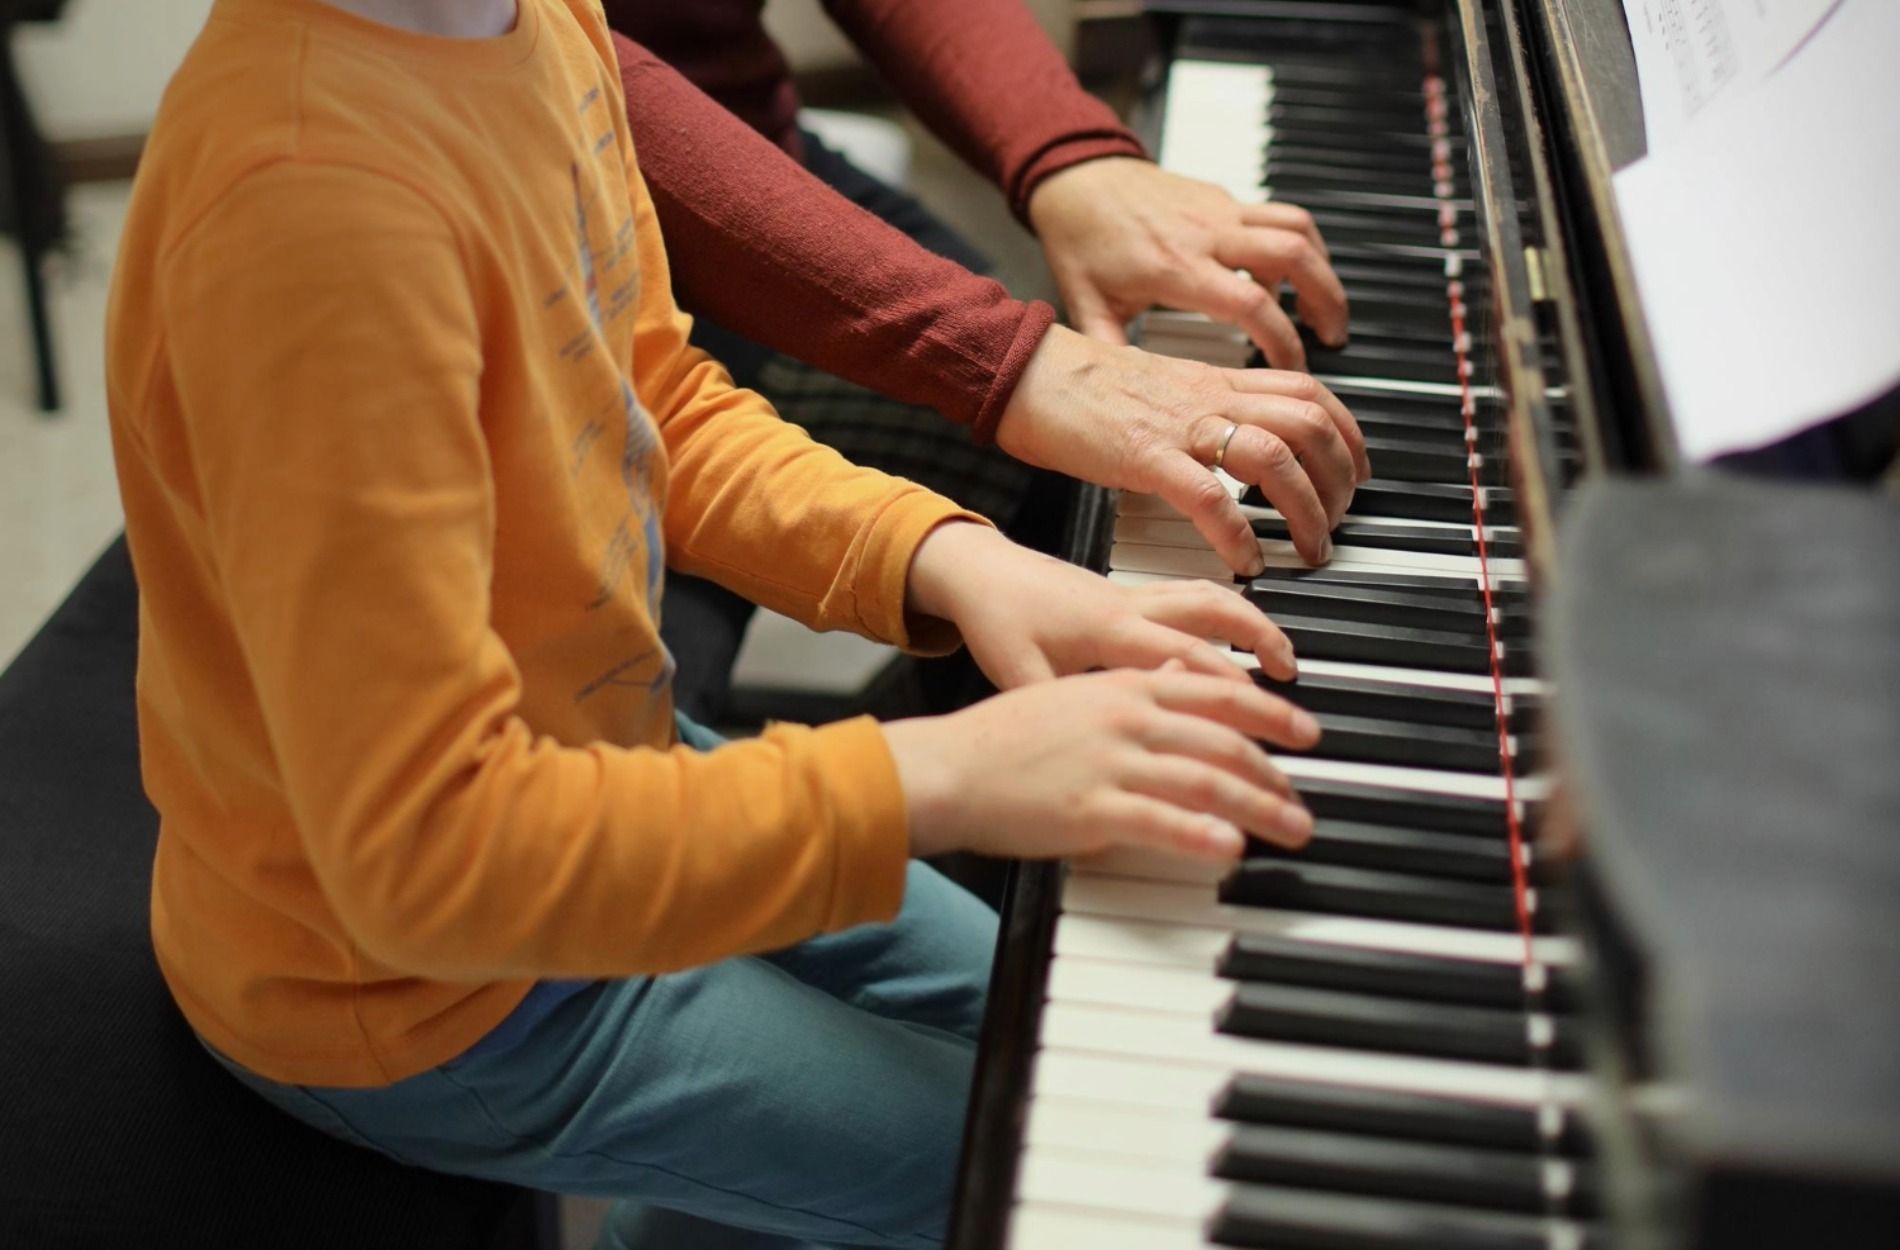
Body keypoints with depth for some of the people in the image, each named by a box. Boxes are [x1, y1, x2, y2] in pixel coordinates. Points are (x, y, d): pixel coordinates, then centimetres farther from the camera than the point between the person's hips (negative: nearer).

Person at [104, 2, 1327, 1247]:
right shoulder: (313, 199, -38)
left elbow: (661, 411, 4)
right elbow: (427, 852, -38)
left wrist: (946, 559, -12)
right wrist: (934, 776, -35)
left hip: (601, 752, 9)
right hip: (428, 1001, -9)